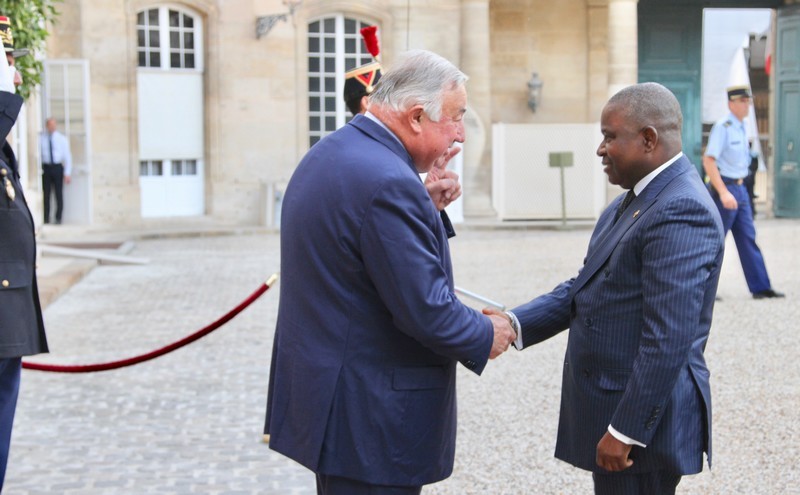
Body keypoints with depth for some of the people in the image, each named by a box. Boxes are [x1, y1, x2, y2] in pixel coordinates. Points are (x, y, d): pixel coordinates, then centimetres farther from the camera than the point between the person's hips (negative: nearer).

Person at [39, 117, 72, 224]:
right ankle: (46, 219, 10)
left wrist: (67, 173, -5)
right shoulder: (41, 139, 1)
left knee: (59, 194, 1)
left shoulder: (62, 139, 2)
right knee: (46, 194, 2)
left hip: (57, 167, 0)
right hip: (45, 168, 0)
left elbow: (67, 156, 2)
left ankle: (58, 218, 11)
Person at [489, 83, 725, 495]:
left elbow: (668, 341, -25)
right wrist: (516, 323, -1)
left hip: (641, 414, -10)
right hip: (608, 402, 10)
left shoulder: (681, 211, -21)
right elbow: (586, 288, 12)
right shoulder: (635, 200, 12)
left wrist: (625, 430, -22)